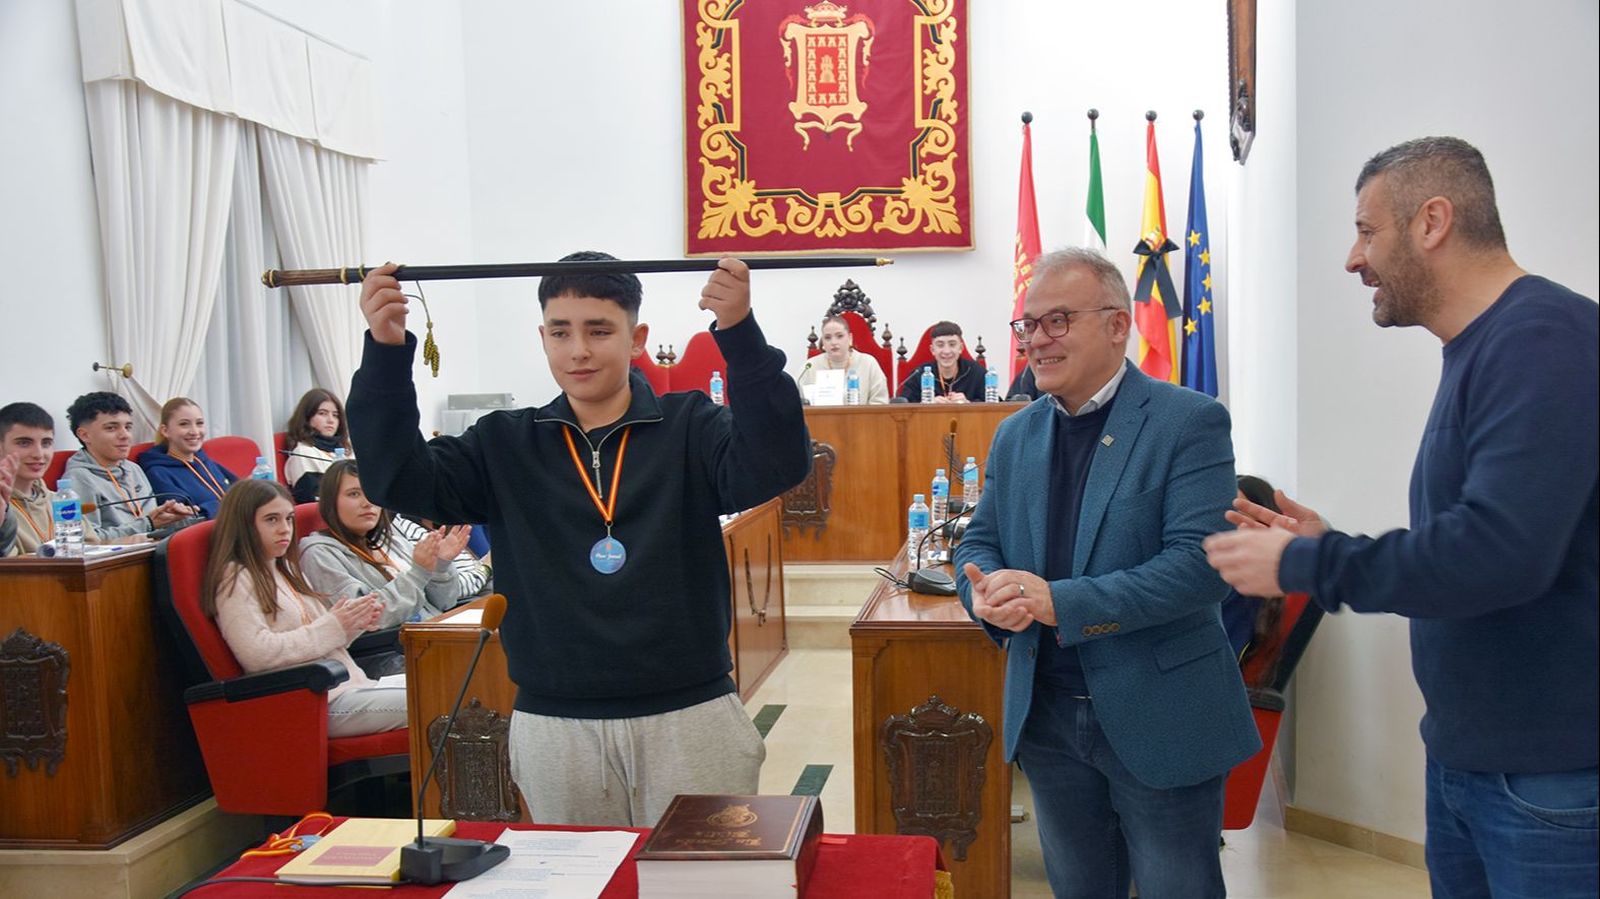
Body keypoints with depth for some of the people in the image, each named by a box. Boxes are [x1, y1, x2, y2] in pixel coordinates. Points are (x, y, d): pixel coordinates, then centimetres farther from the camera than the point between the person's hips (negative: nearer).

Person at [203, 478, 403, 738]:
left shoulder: (287, 570, 22)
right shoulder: (235, 579, -5)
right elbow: (256, 654, -17)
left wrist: (355, 623, 2)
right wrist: (333, 626, -13)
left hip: (348, 684, 9)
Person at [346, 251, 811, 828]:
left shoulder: (690, 428, -2)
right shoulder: (505, 445, 6)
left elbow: (776, 465, -19)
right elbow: (396, 478, -4)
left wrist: (740, 333, -30)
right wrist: (385, 352, -17)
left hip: (689, 718, -2)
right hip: (553, 729, 2)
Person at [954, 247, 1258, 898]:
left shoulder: (1190, 421, -12)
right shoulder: (1015, 435, 7)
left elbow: (1200, 562, -21)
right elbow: (979, 543, 11)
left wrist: (1059, 602, -28)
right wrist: (986, 590, -13)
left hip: (1157, 721, -5)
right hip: (1046, 717, 6)